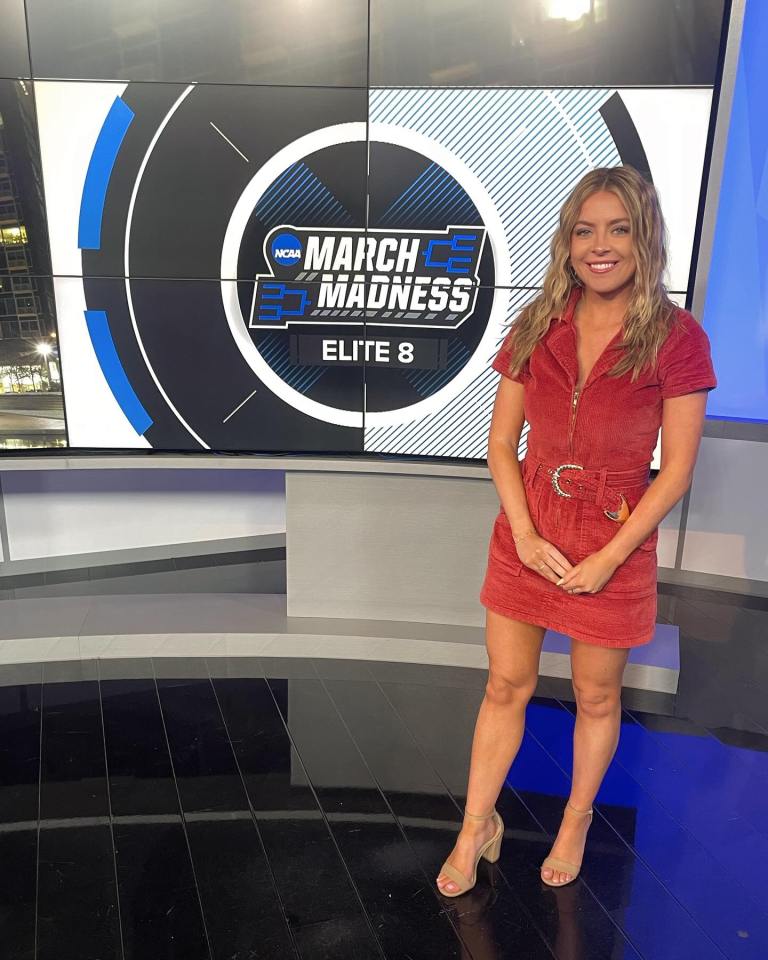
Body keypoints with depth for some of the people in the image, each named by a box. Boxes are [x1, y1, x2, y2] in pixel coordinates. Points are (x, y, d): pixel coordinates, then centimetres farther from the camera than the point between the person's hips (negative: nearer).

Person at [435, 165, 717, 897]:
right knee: (506, 686, 12)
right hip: (526, 534, 2)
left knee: (597, 697, 16)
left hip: (615, 542, -2)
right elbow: (501, 442, 0)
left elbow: (675, 469, -8)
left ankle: (576, 821, 42)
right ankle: (476, 829, 32)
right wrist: (524, 534, -10)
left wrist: (609, 556, -13)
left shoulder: (676, 337, -9)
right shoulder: (537, 326, 0)